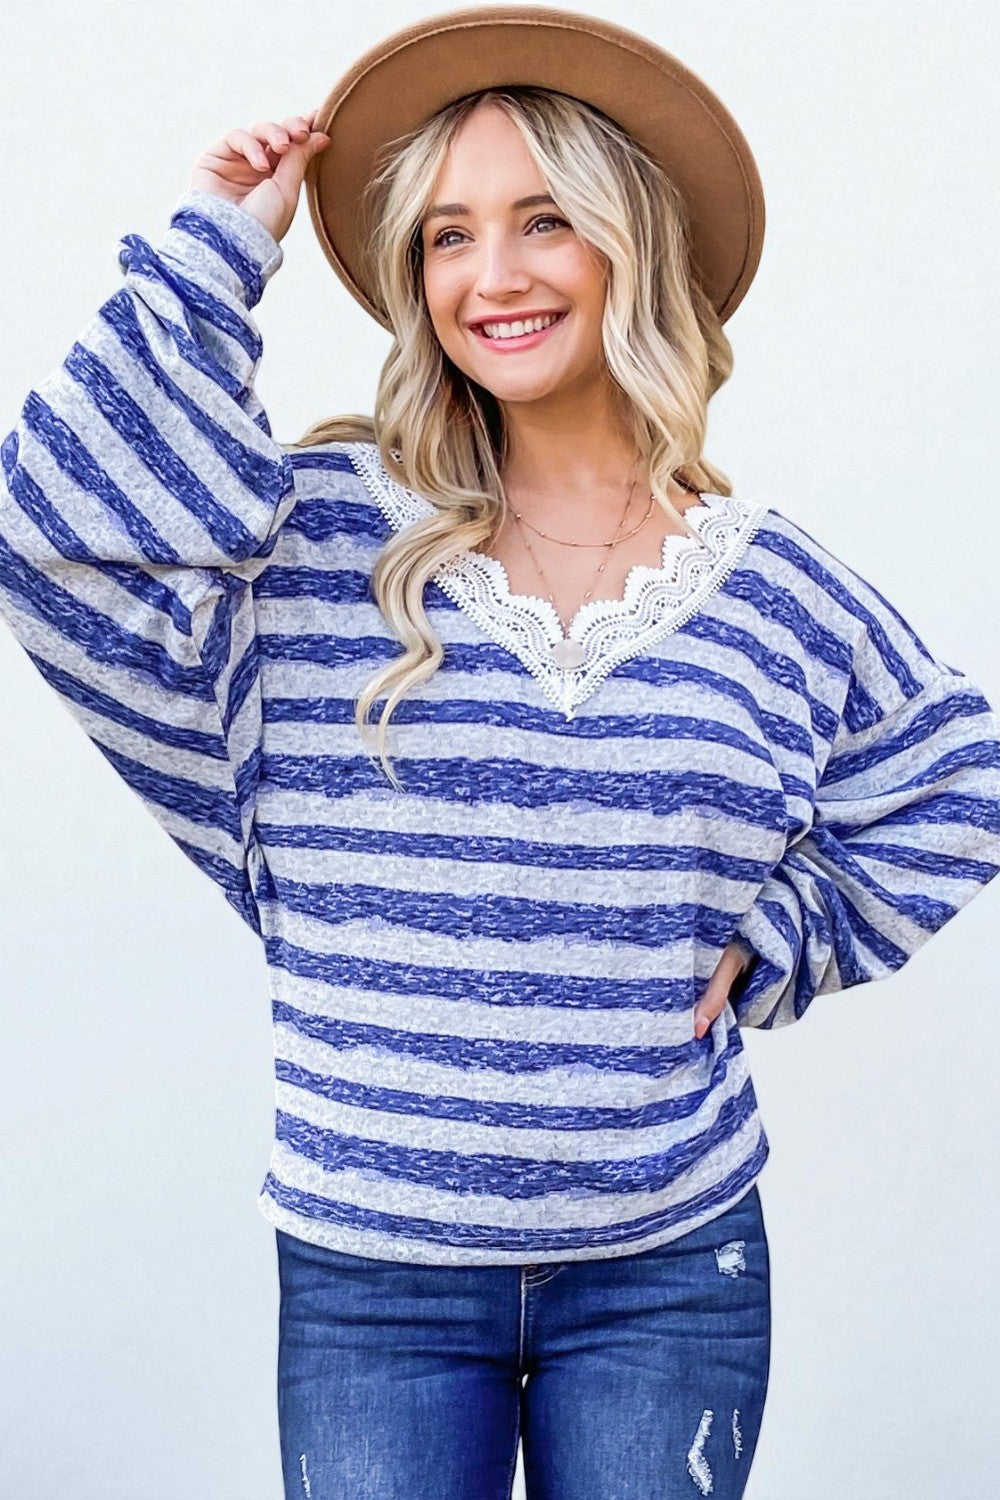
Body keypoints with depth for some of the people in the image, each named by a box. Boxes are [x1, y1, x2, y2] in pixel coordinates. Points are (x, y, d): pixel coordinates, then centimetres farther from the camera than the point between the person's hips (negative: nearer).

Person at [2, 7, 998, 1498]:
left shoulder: (771, 587, 1)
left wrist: (776, 942, 3)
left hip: (671, 1267, 2)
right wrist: (216, 253, -13)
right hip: (370, 1271, -1)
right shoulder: (323, 535, -3)